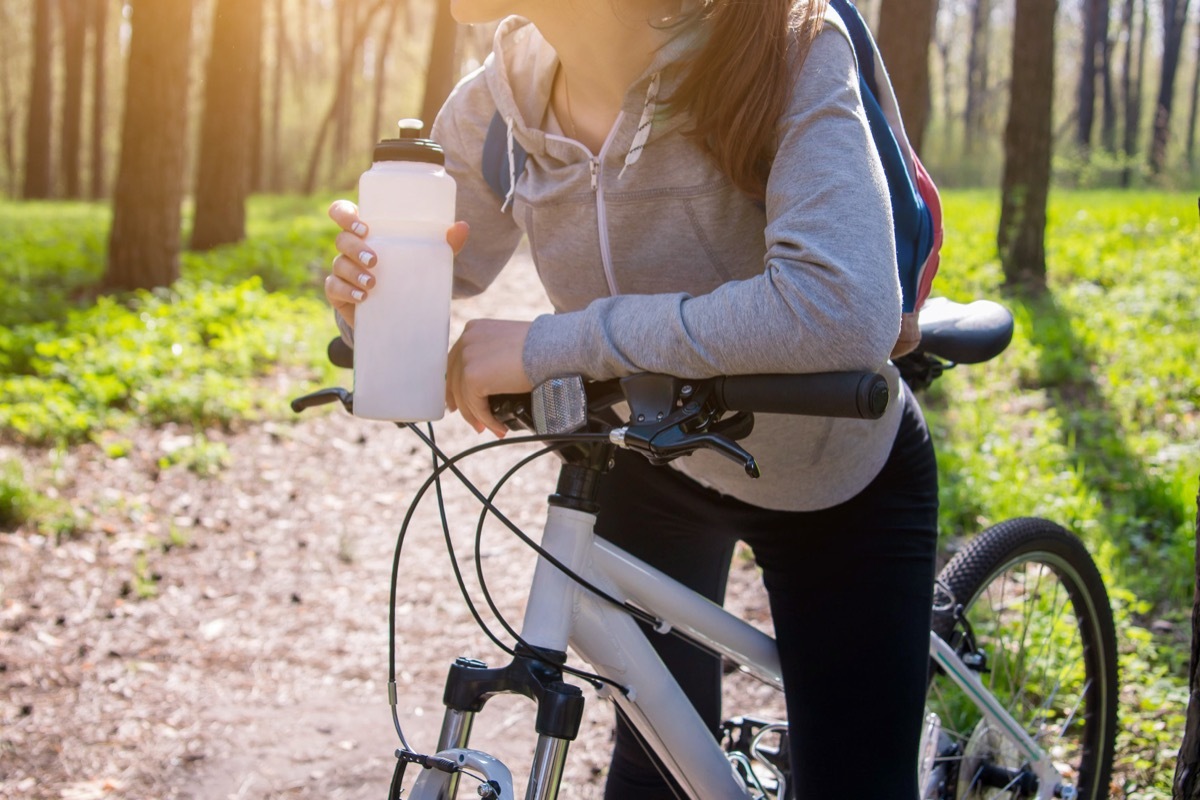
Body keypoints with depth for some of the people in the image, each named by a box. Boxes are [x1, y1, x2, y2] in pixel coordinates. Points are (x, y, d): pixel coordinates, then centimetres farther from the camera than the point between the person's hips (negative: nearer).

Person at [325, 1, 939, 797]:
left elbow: (844, 309, -48)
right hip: (658, 463, 4)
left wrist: (551, 344, -43)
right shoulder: (492, 108, -18)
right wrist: (369, 291, -31)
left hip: (844, 478, -3)